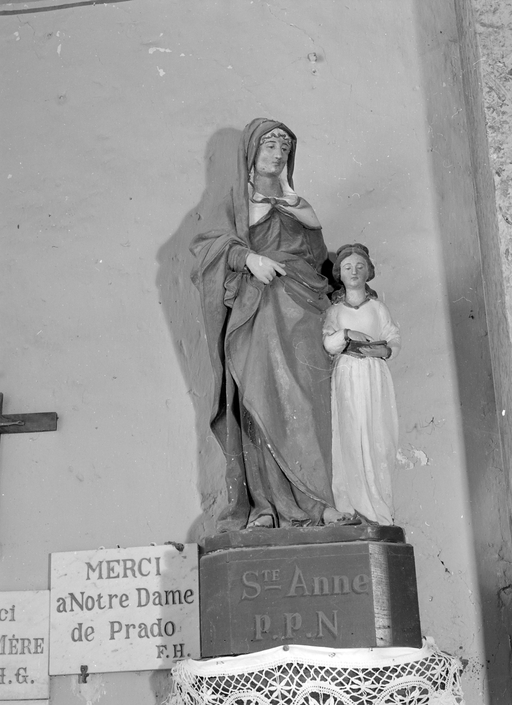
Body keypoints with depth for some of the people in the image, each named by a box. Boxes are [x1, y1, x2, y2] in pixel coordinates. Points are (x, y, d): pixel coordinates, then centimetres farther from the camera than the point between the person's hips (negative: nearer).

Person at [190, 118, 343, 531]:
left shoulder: (294, 202, 24)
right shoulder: (235, 203, 18)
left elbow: (319, 255, 13)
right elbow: (214, 243, 2)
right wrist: (248, 257, -17)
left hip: (296, 311, 2)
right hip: (252, 313, -1)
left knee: (303, 400, -10)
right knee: (260, 400, -10)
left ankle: (314, 498, -11)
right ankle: (265, 505, -11)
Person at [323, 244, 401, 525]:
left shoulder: (378, 307, 13)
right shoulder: (334, 311, 12)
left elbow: (395, 340, 8)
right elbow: (328, 343, 0)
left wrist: (385, 350, -10)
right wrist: (346, 335, -15)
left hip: (375, 378, 0)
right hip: (347, 378, 0)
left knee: (377, 438, -6)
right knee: (350, 437, -7)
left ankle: (379, 506, -3)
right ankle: (355, 507, -4)